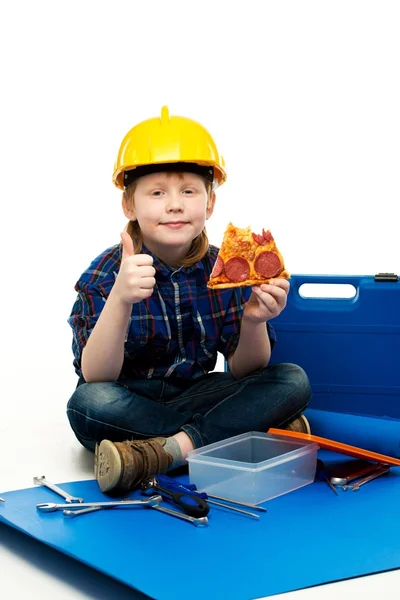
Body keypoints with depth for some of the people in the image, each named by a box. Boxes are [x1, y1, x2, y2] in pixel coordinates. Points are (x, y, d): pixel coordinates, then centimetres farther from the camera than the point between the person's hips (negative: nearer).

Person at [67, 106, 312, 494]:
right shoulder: (105, 274, -11)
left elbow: (243, 371, -5)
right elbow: (96, 378, -22)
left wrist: (253, 323, -28)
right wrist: (120, 299, -39)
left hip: (196, 396, 3)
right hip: (130, 404, -2)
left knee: (293, 381, -14)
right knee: (88, 404, -35)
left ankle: (164, 450, -26)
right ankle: (262, 434, -23)